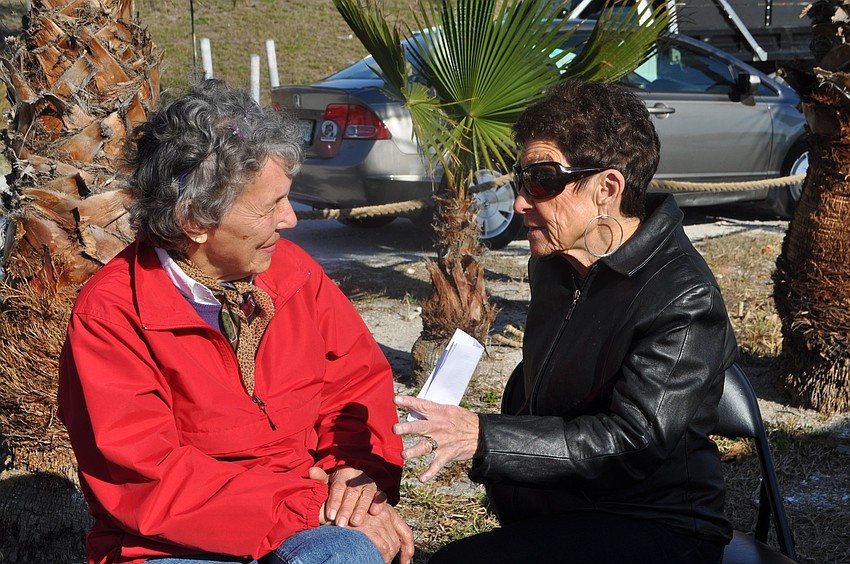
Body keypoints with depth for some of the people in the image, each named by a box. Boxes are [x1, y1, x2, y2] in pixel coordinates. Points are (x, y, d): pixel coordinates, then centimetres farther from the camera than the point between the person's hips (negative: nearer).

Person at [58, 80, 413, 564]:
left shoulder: (291, 269, 2)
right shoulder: (109, 316, -12)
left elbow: (358, 377, 13)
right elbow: (148, 482, -16)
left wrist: (360, 470, -7)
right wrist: (309, 507, -18)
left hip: (300, 524, 5)